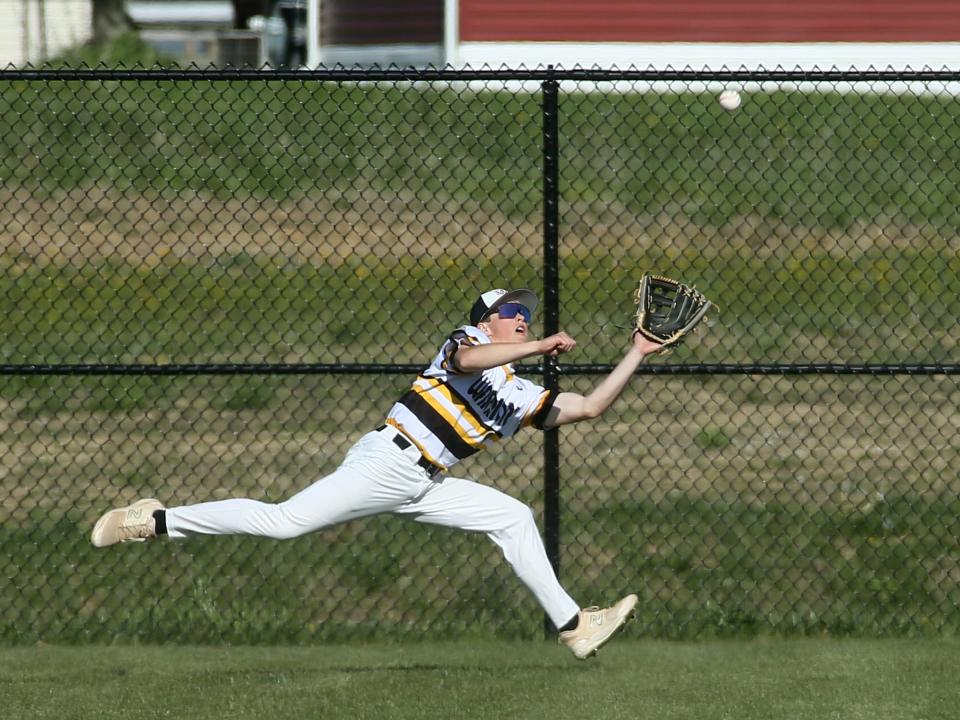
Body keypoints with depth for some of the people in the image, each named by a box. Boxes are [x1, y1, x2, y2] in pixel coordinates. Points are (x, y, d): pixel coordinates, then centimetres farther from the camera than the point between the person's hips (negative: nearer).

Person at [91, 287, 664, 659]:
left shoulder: (524, 397, 20)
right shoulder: (469, 341, -1)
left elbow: (591, 406, 22)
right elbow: (467, 361, -27)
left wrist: (636, 356, 15)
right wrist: (541, 347, -32)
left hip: (424, 487, 8)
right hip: (387, 461, -8)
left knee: (514, 517, 5)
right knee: (283, 522, -18)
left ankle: (572, 624, 8)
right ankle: (156, 521, -12)